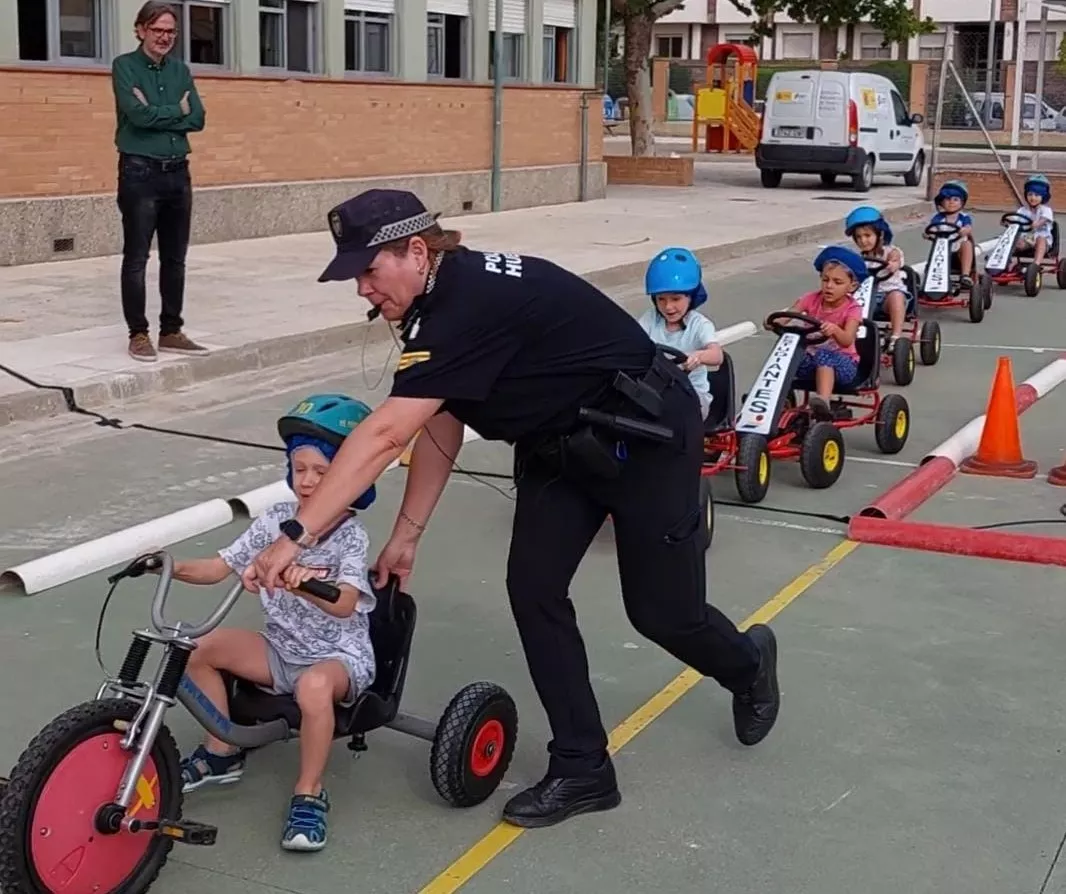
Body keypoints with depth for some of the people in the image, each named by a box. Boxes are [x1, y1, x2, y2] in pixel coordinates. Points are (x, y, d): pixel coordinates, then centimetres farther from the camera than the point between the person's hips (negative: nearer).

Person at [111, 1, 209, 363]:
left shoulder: (180, 70, 12)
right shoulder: (125, 66, -3)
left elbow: (197, 119, 1)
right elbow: (137, 115, -17)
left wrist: (156, 114, -10)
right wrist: (176, 110, -5)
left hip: (177, 171, 6)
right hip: (140, 172, -5)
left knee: (175, 258, 9)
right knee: (136, 258, -1)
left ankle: (171, 331, 18)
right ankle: (138, 334, 5)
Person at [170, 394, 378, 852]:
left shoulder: (351, 537, -16)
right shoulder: (274, 521, -1)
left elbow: (344, 603, -33)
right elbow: (218, 568, 0)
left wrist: (302, 584, -53)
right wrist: (174, 567, -20)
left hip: (339, 655, -6)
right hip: (283, 648, 6)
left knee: (314, 685, -39)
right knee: (198, 646, -10)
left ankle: (309, 794, -17)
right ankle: (221, 753, 8)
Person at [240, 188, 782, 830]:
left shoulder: (471, 302, -33)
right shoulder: (445, 298, -2)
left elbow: (385, 436, -38)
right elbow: (440, 429, 6)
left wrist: (296, 535, -38)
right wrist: (407, 535, 4)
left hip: (647, 434, -9)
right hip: (561, 443, 9)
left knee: (661, 610, 2)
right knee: (533, 590, -2)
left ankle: (747, 664, 37)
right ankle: (582, 770, 8)